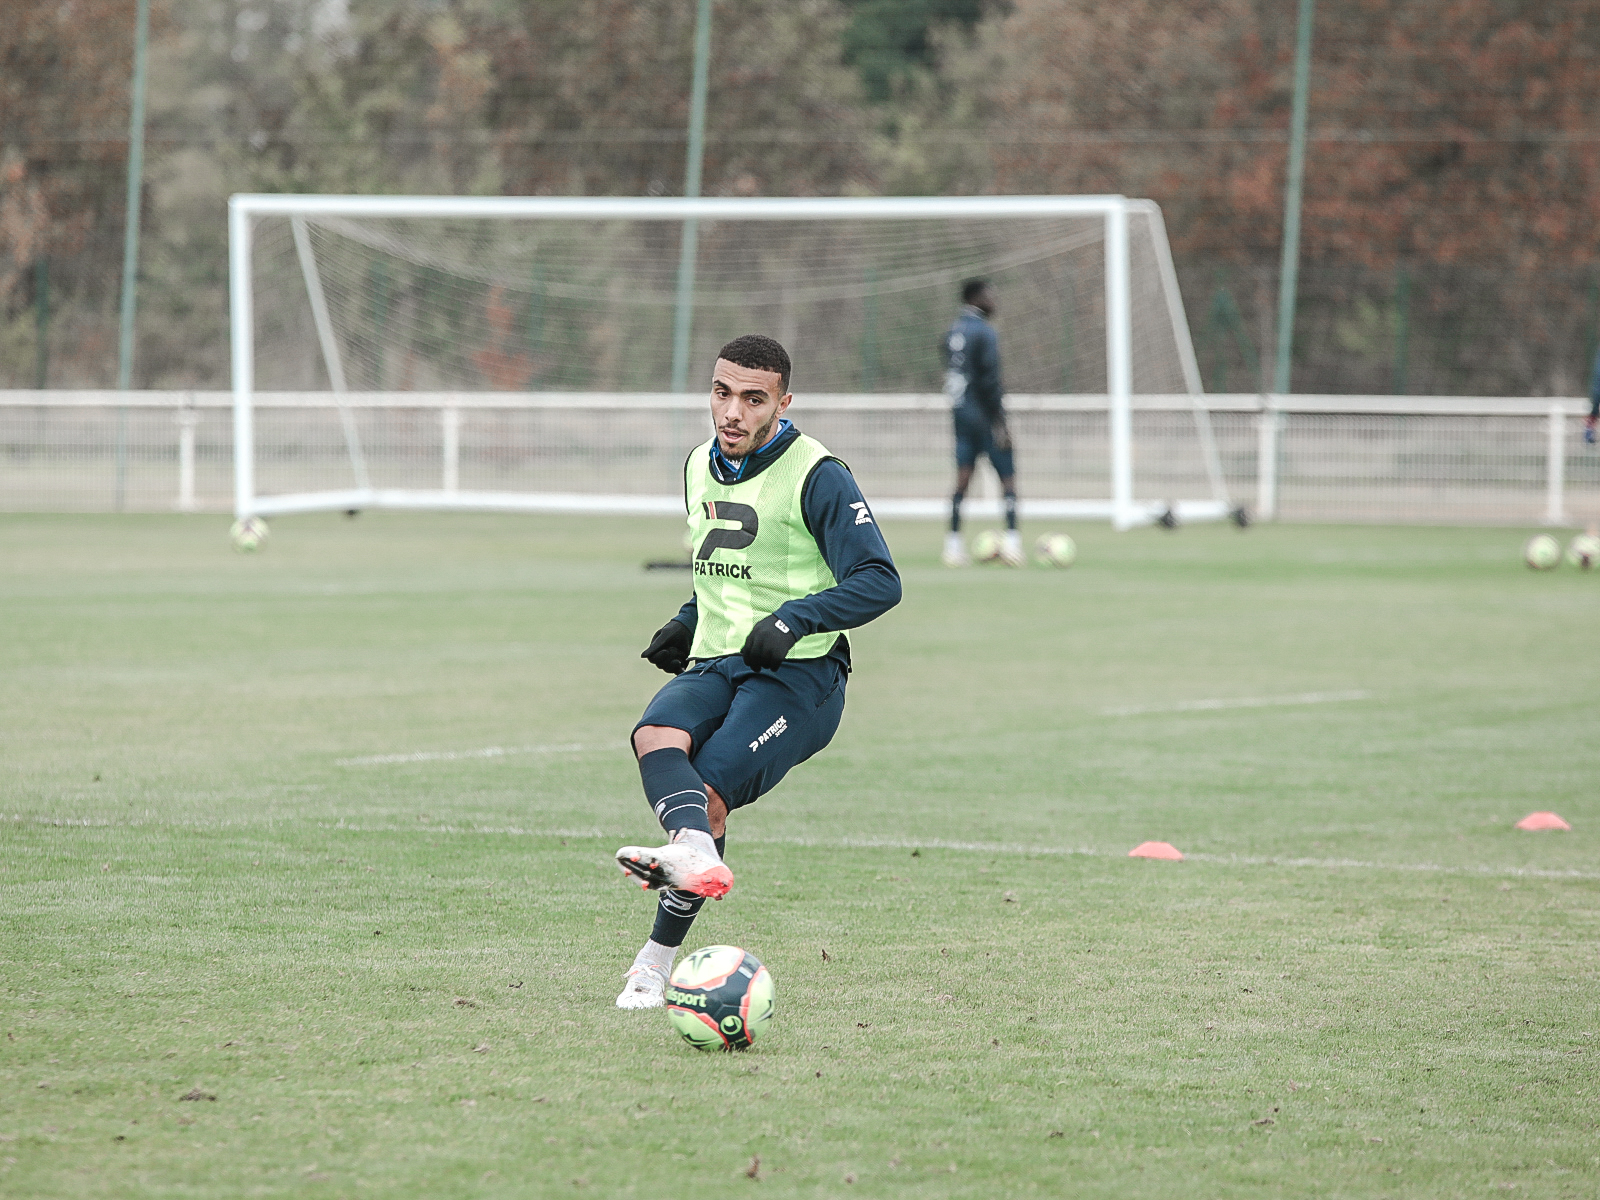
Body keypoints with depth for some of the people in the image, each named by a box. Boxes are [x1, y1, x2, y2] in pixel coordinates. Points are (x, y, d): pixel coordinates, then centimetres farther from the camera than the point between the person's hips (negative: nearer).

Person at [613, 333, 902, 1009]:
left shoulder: (816, 476, -7)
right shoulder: (699, 468, 16)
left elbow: (879, 582, -12)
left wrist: (792, 619, -24)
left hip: (798, 674, -5)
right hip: (715, 666, 5)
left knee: (708, 791, -26)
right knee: (657, 736, -30)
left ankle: (658, 960, -26)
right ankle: (698, 855, -56)